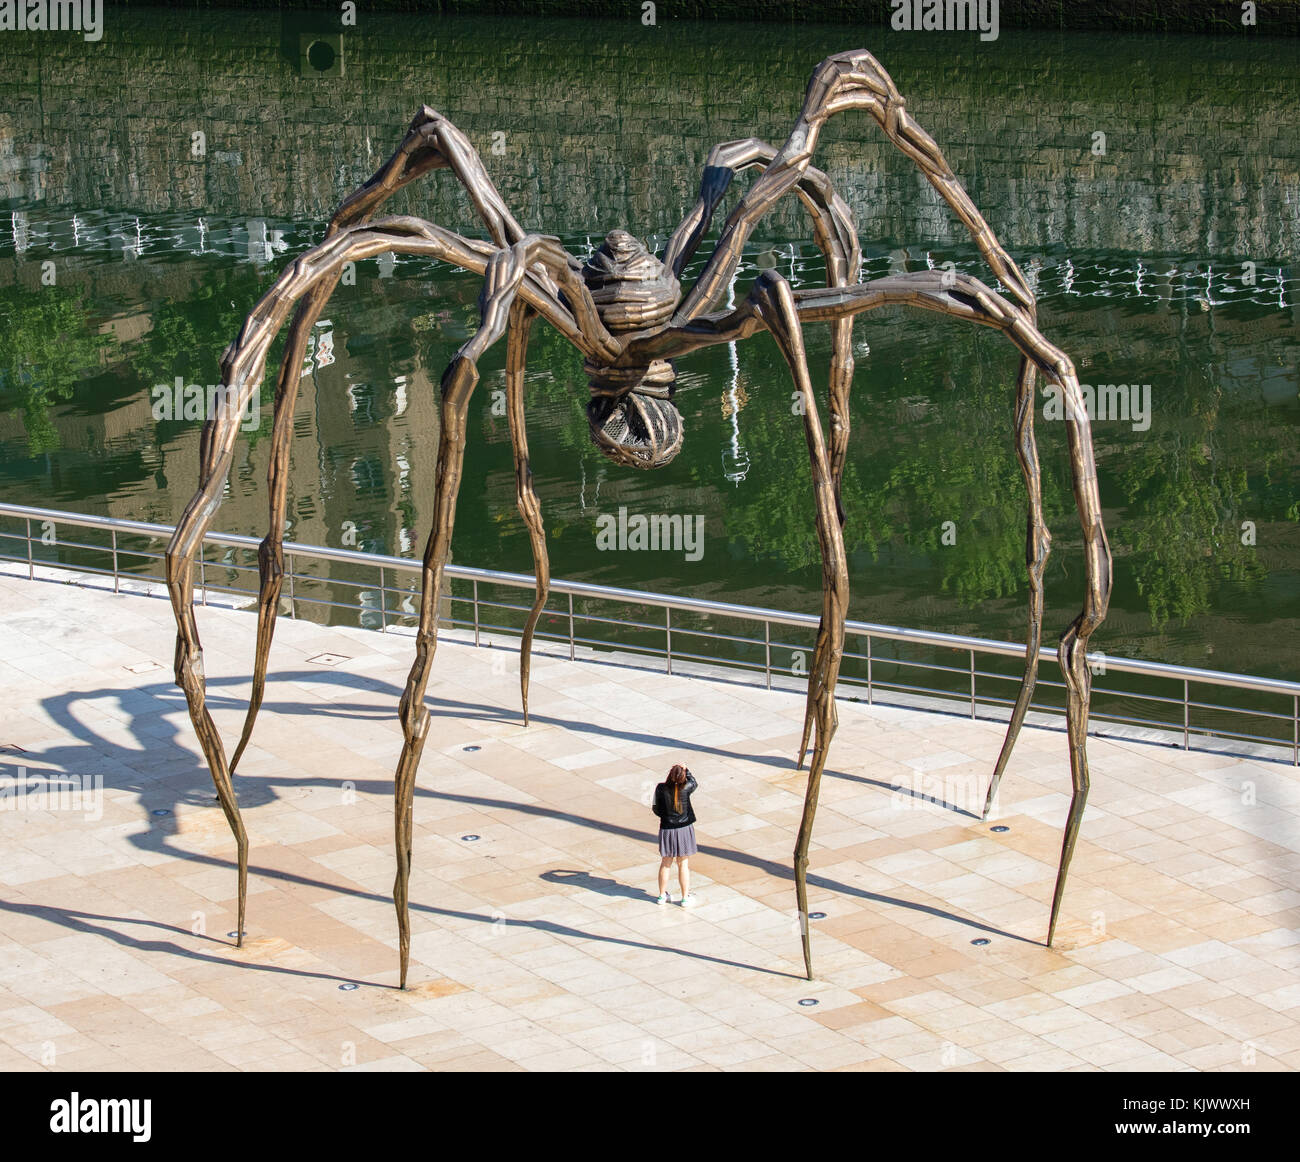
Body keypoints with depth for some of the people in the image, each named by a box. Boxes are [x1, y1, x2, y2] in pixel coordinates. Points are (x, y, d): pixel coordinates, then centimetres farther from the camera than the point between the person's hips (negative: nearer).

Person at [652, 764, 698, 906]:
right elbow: (694, 783, 7)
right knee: (684, 864, 8)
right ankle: (685, 898, 15)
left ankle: (662, 895, 26)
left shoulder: (661, 789, -13)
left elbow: (656, 809, -4)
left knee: (665, 863, 16)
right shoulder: (685, 788, -17)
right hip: (684, 829, -2)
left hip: (667, 829, 2)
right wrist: (686, 770, 15)